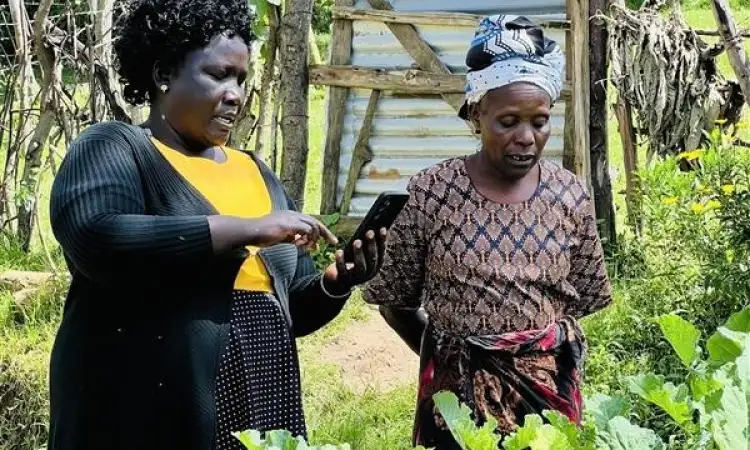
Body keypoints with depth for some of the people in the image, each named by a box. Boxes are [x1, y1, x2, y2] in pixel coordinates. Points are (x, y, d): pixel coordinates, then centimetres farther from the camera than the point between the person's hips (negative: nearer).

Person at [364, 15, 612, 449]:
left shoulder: (571, 195, -3)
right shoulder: (431, 192, -10)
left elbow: (584, 297, 9)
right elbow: (395, 299, -1)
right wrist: (448, 353, 6)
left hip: (549, 386, 2)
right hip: (457, 387, -2)